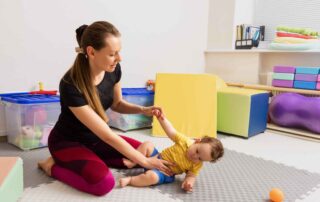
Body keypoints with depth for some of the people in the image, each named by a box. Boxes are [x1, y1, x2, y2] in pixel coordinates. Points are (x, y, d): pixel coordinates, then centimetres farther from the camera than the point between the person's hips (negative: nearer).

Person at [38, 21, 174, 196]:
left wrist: (142, 110, -14)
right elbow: (107, 135, -31)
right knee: (104, 183, -30)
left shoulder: (113, 70, -15)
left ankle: (91, 159, 5)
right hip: (68, 142, -7)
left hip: (95, 138, 7)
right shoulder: (71, 86, -34)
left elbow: (116, 103, 6)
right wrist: (144, 162, -25)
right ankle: (53, 166, -4)